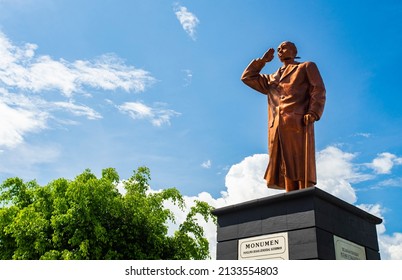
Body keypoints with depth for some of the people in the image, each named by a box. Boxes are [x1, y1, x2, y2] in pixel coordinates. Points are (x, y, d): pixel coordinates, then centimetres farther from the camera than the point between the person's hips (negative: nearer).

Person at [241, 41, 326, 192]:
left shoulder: (307, 67, 20)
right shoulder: (272, 78, 33)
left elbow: (318, 91, 5)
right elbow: (247, 77, 34)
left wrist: (313, 113, -11)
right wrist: (263, 60, 31)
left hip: (298, 124, -4)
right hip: (278, 128, 4)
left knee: (301, 167, -13)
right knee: (287, 170, -5)